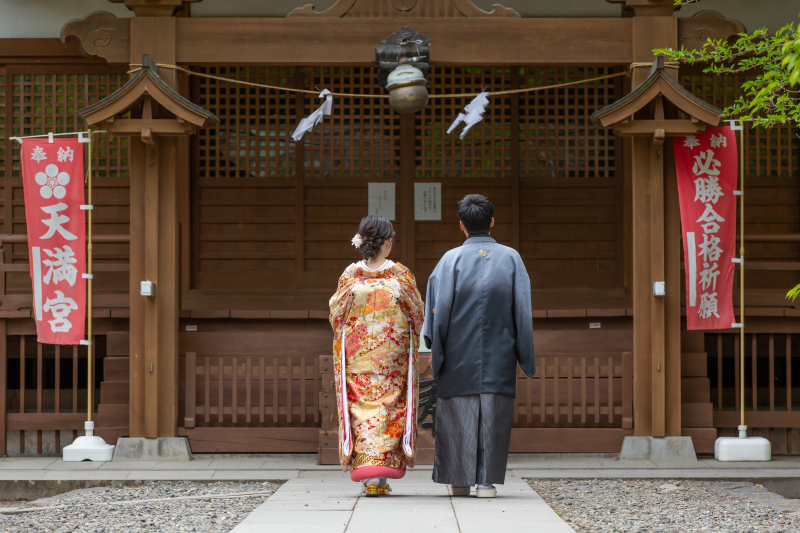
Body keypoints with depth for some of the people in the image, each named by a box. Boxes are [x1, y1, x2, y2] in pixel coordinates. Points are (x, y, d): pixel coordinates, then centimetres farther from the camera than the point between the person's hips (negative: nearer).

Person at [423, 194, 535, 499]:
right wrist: (525, 357, 4)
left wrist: (435, 349, 1)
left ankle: (460, 480, 11)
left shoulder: (451, 260, -5)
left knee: (458, 416, 8)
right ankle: (487, 481, 2)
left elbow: (439, 309, -7)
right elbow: (523, 311, -1)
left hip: (459, 356, -1)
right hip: (499, 356, 1)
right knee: (494, 415, 4)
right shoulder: (511, 259, 0)